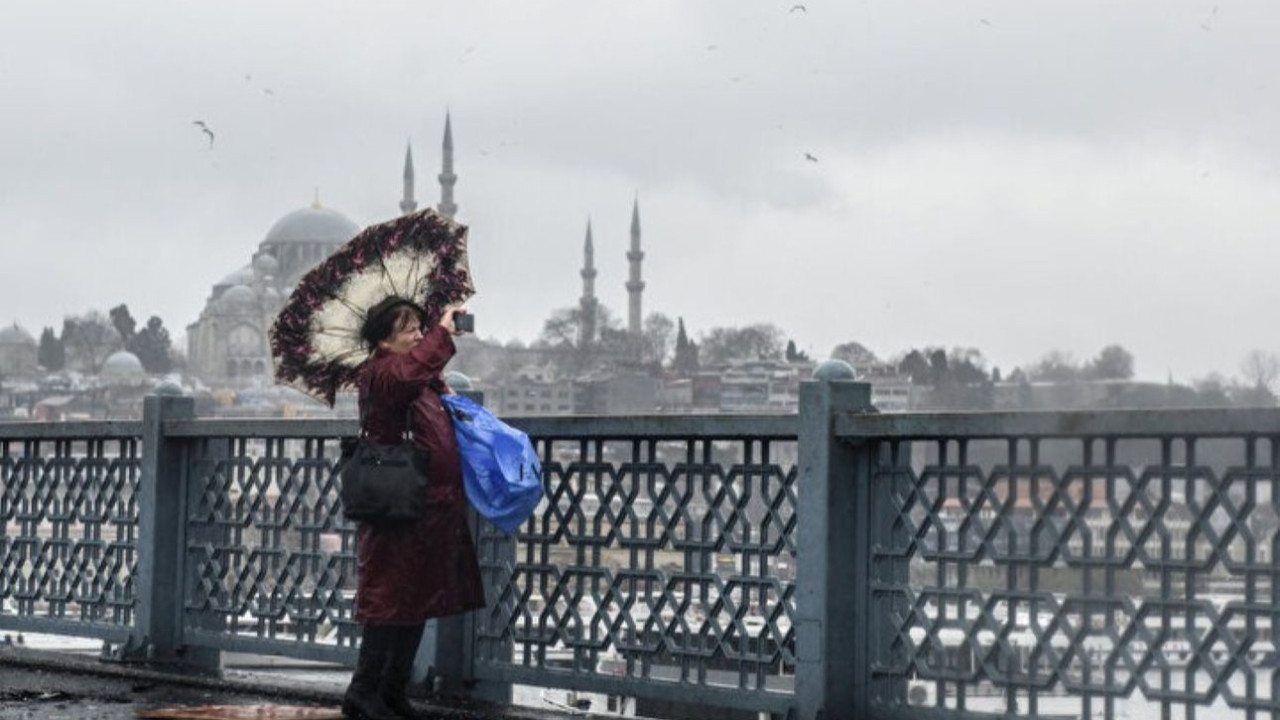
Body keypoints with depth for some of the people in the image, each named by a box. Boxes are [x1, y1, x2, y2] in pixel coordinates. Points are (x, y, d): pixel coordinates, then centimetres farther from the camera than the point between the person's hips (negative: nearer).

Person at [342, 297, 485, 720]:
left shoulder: (428, 385, 18)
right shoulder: (380, 374, -12)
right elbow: (409, 372, -36)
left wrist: (447, 395, 18)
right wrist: (444, 333, -25)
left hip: (431, 509, 10)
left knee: (418, 601, 13)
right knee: (392, 598, -8)